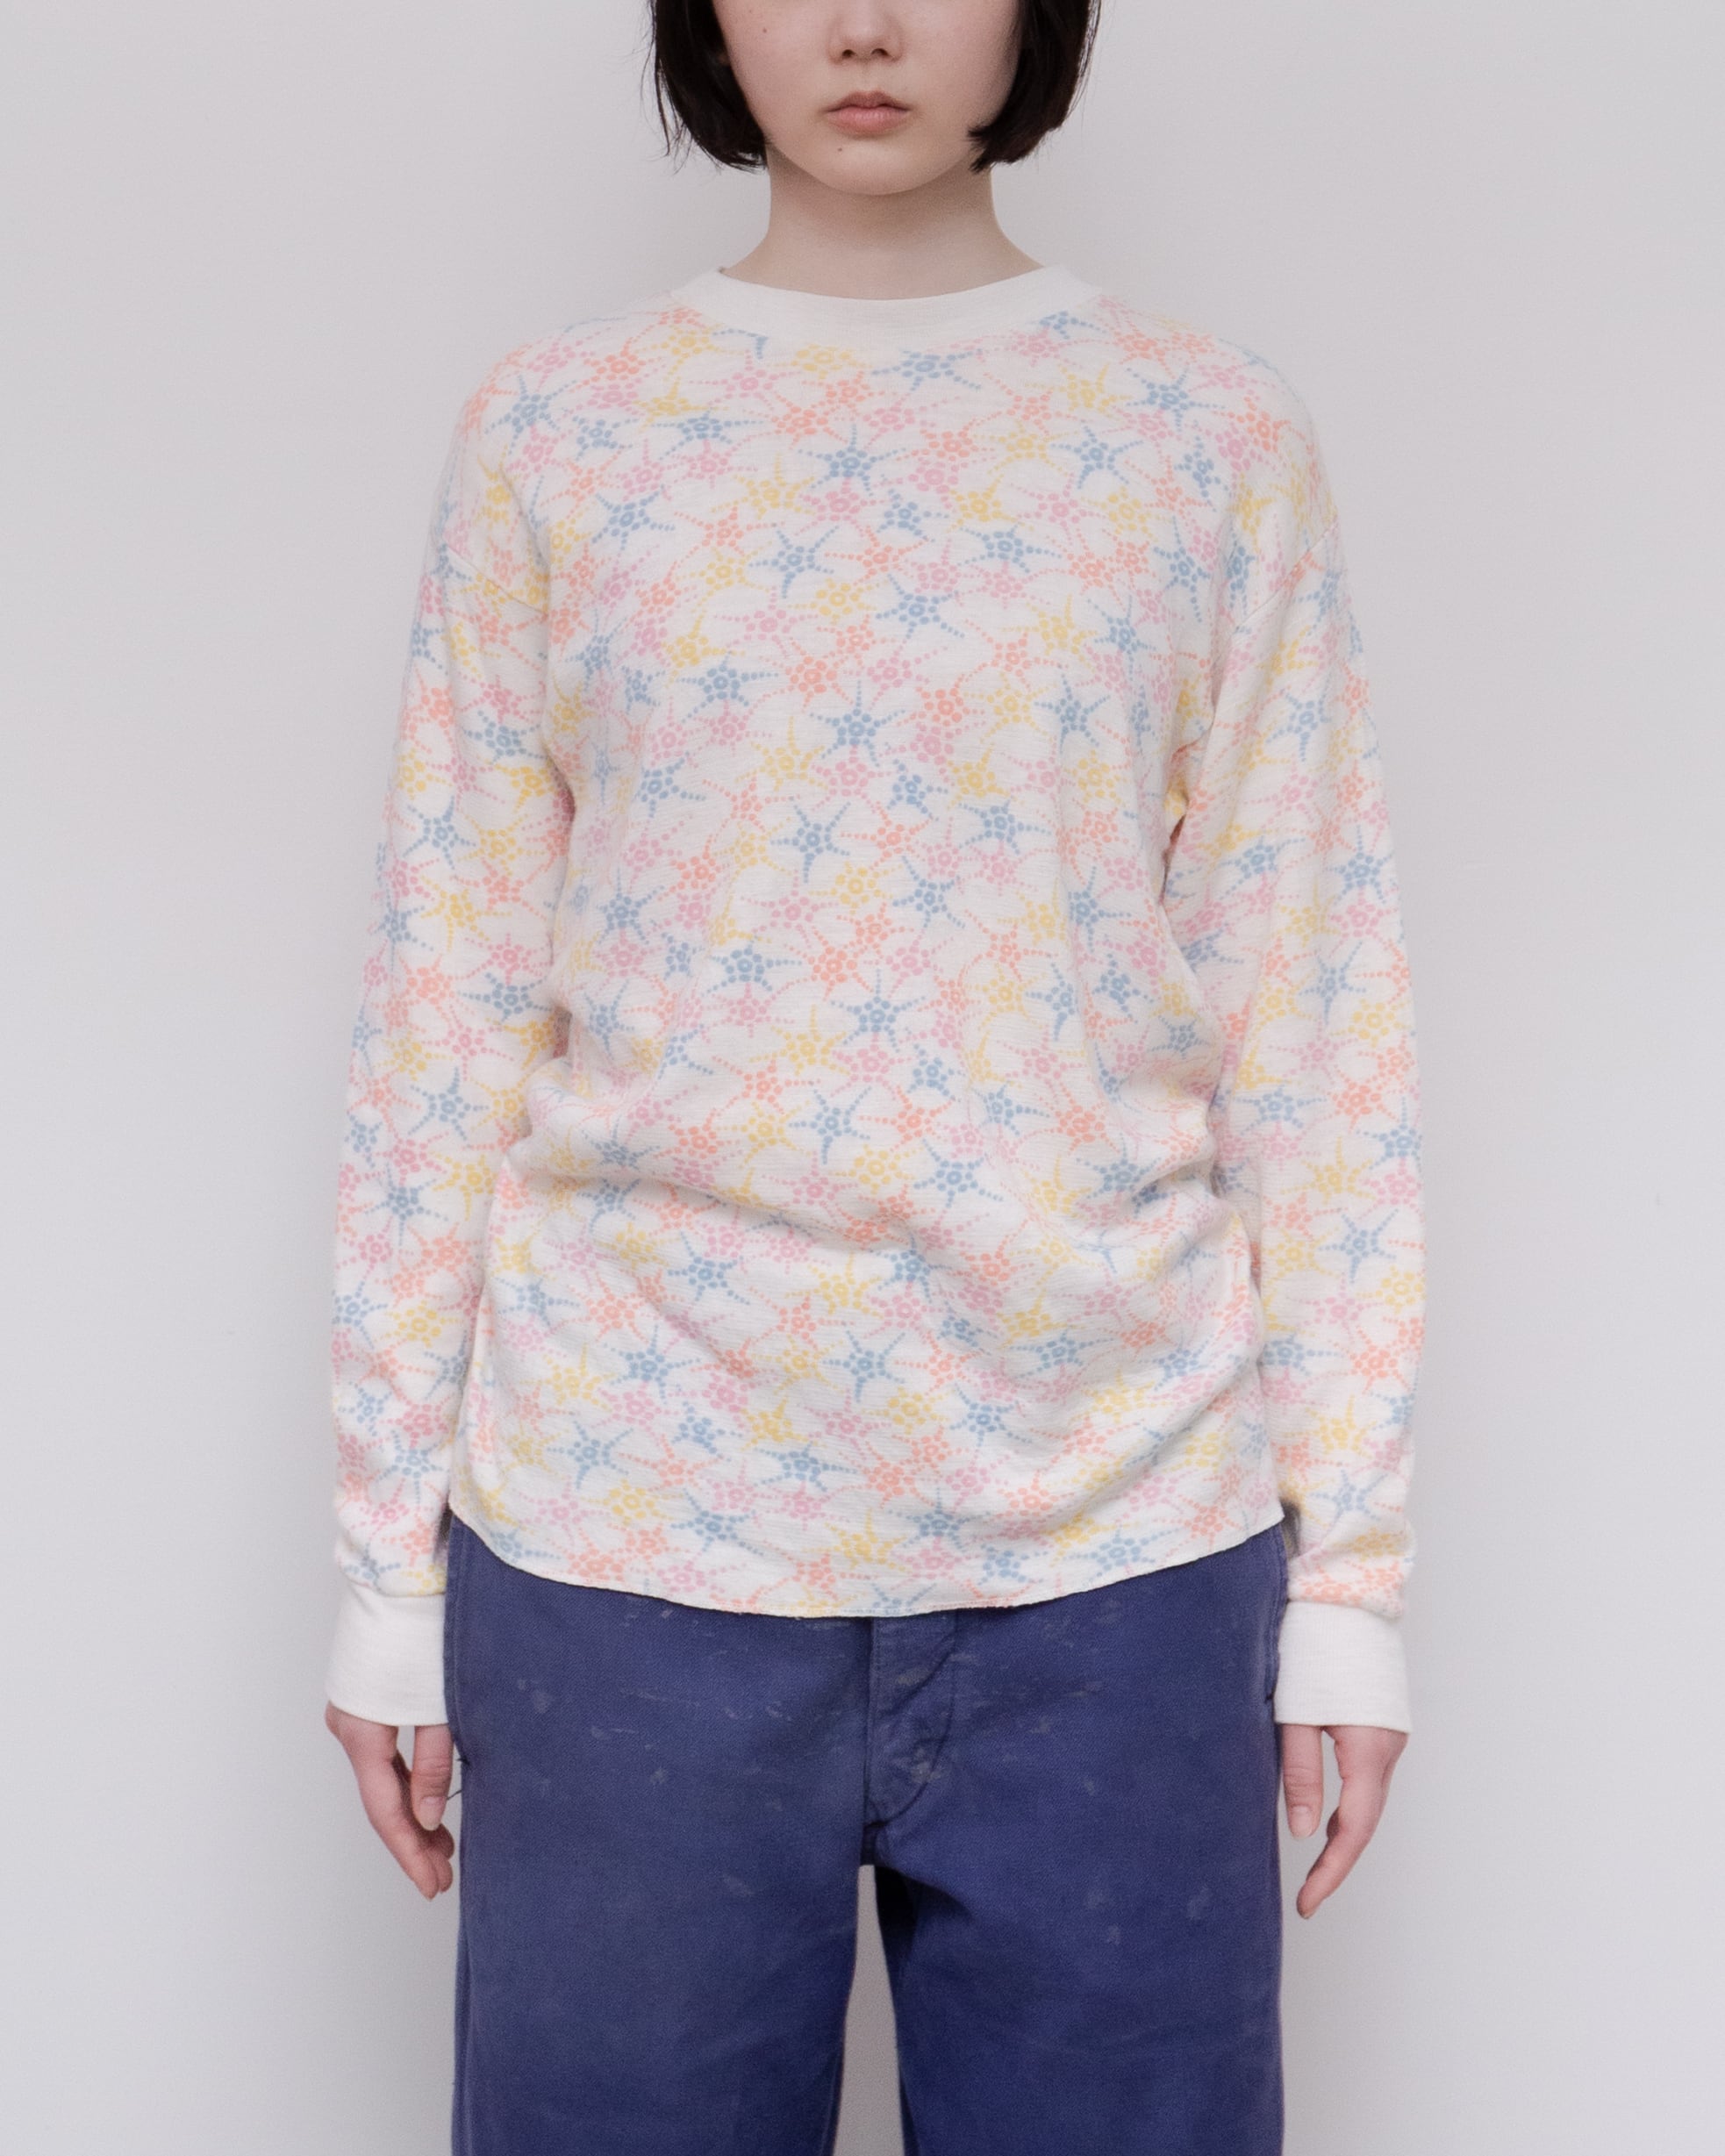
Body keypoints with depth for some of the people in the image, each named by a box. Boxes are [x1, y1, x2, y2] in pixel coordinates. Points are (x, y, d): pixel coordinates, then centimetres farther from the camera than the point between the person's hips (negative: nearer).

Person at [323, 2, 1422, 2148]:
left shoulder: (1211, 437, 4)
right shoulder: (556, 432, 4)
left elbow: (1308, 1027, 3)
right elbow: (444, 1019, 4)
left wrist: (1352, 1558, 1)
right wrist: (388, 1552, 3)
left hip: (1114, 1545, 0)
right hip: (627, 1535, 0)